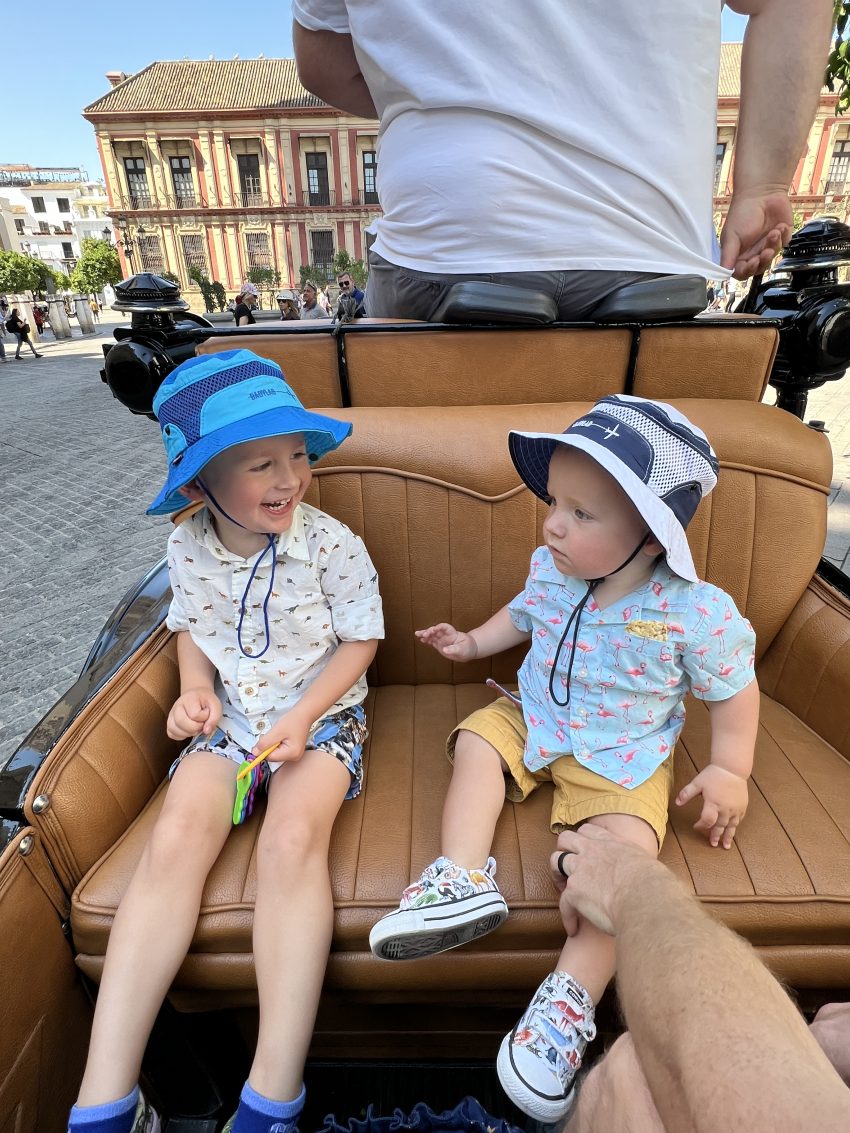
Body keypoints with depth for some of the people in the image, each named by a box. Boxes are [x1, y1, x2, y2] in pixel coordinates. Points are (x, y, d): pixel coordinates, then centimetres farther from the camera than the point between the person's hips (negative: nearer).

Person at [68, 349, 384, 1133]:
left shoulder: (332, 544, -15)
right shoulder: (187, 548, -4)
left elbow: (360, 640, -7)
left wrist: (304, 717, -17)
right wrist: (197, 686, -5)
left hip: (320, 713, -3)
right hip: (229, 716, 4)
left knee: (293, 838, -28)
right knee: (175, 840, -19)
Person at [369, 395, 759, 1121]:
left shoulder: (695, 612, -23)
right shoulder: (552, 571, -11)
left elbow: (733, 688, -5)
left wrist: (730, 769, -9)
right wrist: (474, 641, 10)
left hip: (623, 756, -4)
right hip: (534, 721, 5)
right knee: (477, 743, -14)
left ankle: (571, 997, -11)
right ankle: (464, 881, -17)